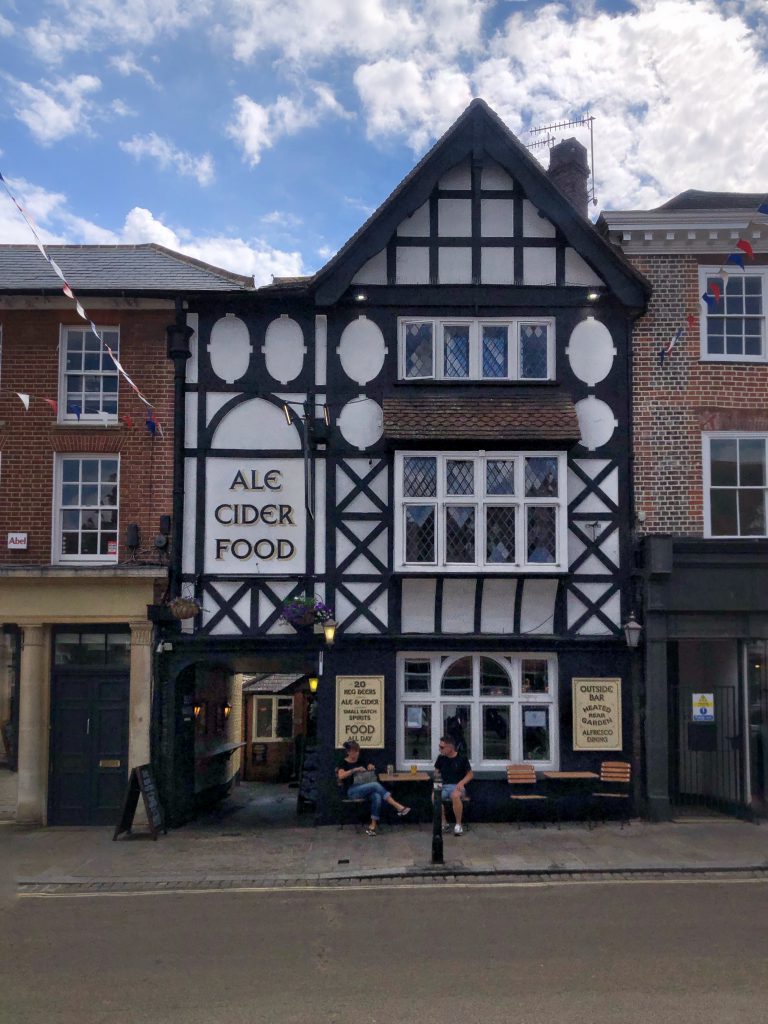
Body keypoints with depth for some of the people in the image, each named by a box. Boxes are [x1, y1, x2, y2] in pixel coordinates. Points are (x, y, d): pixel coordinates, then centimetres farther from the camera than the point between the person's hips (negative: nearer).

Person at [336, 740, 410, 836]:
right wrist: (354, 770, -29)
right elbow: (341, 776, -19)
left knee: (377, 797, -30)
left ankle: (373, 825, -27)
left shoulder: (361, 760, 14)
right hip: (352, 791, -5)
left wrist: (371, 767, -7)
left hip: (364, 788, 5)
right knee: (376, 785, -29)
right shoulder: (343, 762, -1)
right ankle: (398, 807, -29)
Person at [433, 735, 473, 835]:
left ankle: (458, 825, -23)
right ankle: (444, 824, -16)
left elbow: (470, 774, 5)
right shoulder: (441, 758, 8)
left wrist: (462, 782, -13)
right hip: (444, 786, 3)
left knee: (455, 796, -40)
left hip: (457, 786, -3)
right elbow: (437, 772, 19)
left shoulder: (462, 758, -1)